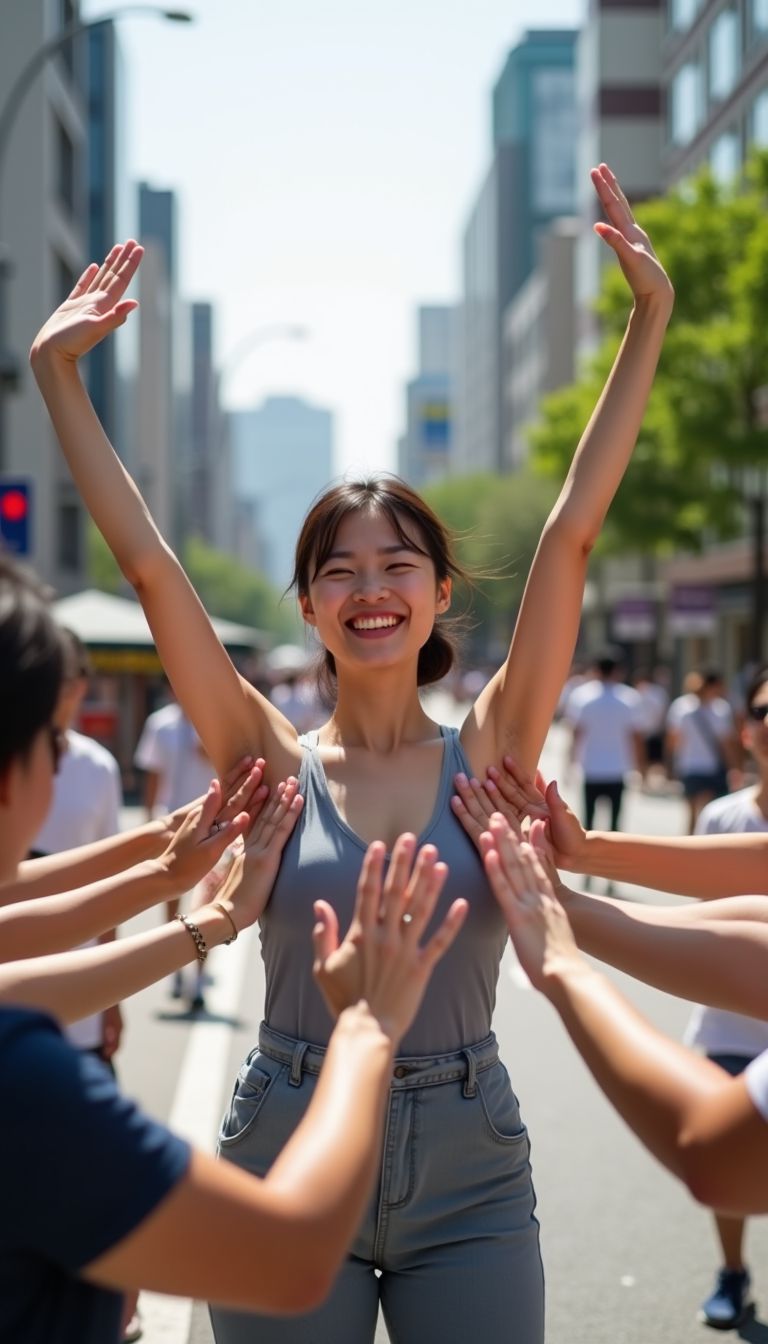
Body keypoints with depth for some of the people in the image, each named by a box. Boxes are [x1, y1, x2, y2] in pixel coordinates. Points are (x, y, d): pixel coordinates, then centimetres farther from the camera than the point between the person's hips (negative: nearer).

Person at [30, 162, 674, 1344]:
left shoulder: (490, 751, -2)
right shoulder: (275, 764, -3)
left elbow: (571, 534, -7)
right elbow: (148, 564, -7)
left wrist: (651, 318, -9)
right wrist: (57, 374, -8)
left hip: (470, 1174, 0)